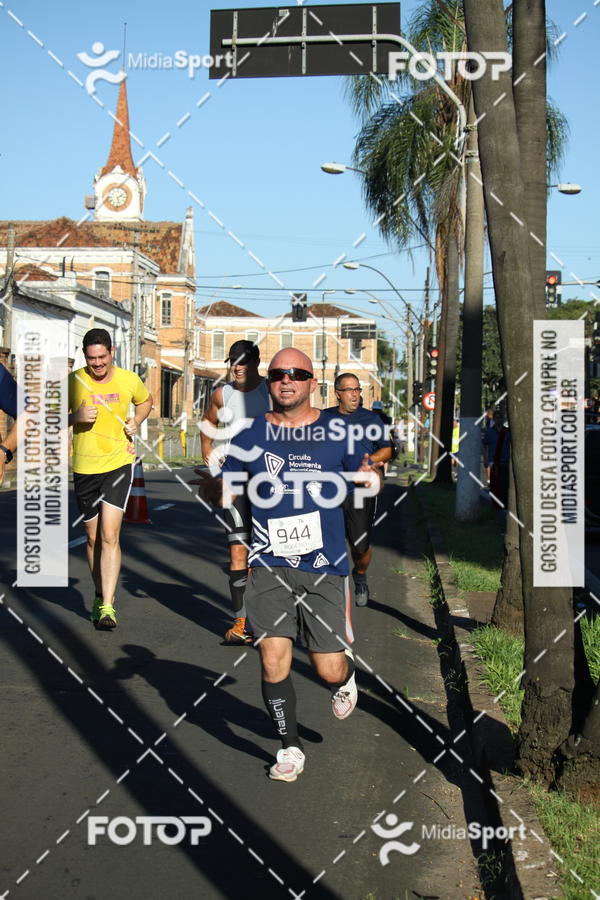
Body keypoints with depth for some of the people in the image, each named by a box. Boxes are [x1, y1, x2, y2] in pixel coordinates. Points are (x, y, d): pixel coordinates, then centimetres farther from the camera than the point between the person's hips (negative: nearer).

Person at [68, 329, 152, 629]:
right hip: (84, 467, 2)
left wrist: (136, 421, 1)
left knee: (110, 535, -14)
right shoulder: (73, 381, -4)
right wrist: (76, 417, -17)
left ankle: (108, 607, -13)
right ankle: (100, 595, 32)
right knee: (93, 538, 11)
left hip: (119, 463, -1)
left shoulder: (129, 380, -1)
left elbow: (146, 401, 20)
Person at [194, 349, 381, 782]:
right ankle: (290, 747, 16)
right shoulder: (250, 437, 4)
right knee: (274, 661, -6)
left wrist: (369, 480, -11)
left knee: (329, 669, 0)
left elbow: (366, 480, 12)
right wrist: (213, 490, -15)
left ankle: (345, 679, 39)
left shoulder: (338, 433, 2)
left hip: (325, 566, -1)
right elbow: (227, 491, 8)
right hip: (270, 566, 1)